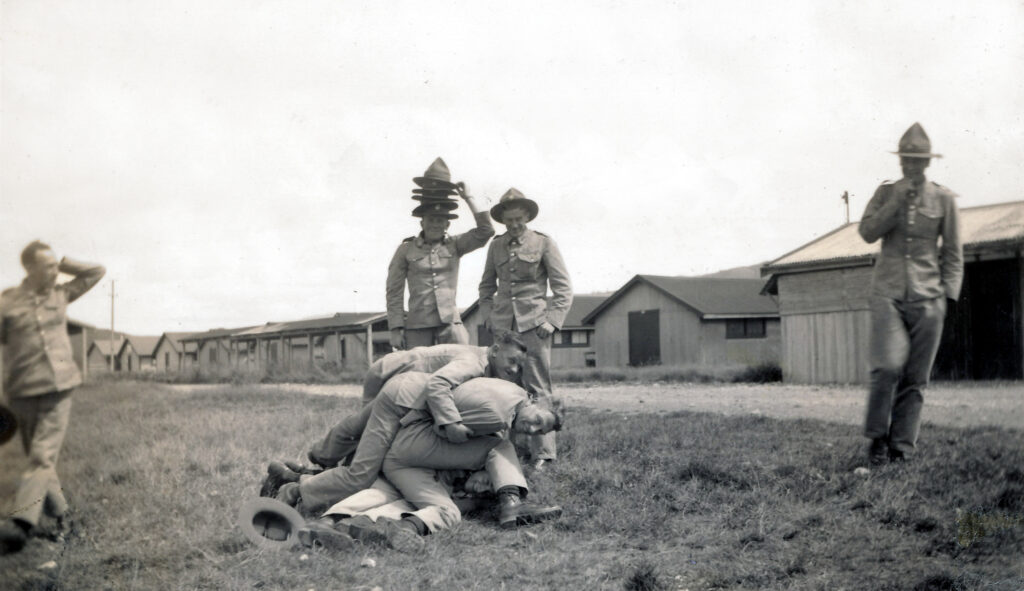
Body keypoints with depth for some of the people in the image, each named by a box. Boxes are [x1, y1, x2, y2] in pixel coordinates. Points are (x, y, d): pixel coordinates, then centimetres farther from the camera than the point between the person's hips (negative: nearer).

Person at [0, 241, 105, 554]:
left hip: (59, 390, 1)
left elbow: (97, 271, 15)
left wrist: (62, 263, 4)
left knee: (42, 458, -11)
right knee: (38, 458, 9)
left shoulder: (61, 294, 8)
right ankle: (59, 511, 25)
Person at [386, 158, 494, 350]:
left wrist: (469, 199, 1)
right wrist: (396, 329, -1)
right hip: (417, 327, -1)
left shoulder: (454, 245, 9)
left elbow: (485, 231, -2)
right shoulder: (406, 250, 4)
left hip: (451, 324, 1)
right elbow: (394, 293, 5)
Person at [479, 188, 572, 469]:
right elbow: (486, 286, 23)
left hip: (533, 324, -3)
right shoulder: (496, 245, 12)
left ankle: (542, 454, -3)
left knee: (537, 390, -6)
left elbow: (563, 288, 2)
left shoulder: (543, 243, 2)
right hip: (503, 325, 4)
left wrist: (551, 320, -8)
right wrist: (488, 316, 9)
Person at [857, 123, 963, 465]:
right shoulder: (886, 193, 10)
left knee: (915, 378, 0)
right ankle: (877, 437, 1)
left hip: (927, 297, 1)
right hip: (888, 292, -1)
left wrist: (948, 295, 1)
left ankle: (902, 446, 9)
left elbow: (952, 254, 10)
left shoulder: (943, 199, 8)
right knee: (889, 366, -16)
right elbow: (867, 232, -4)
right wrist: (898, 200, -10)